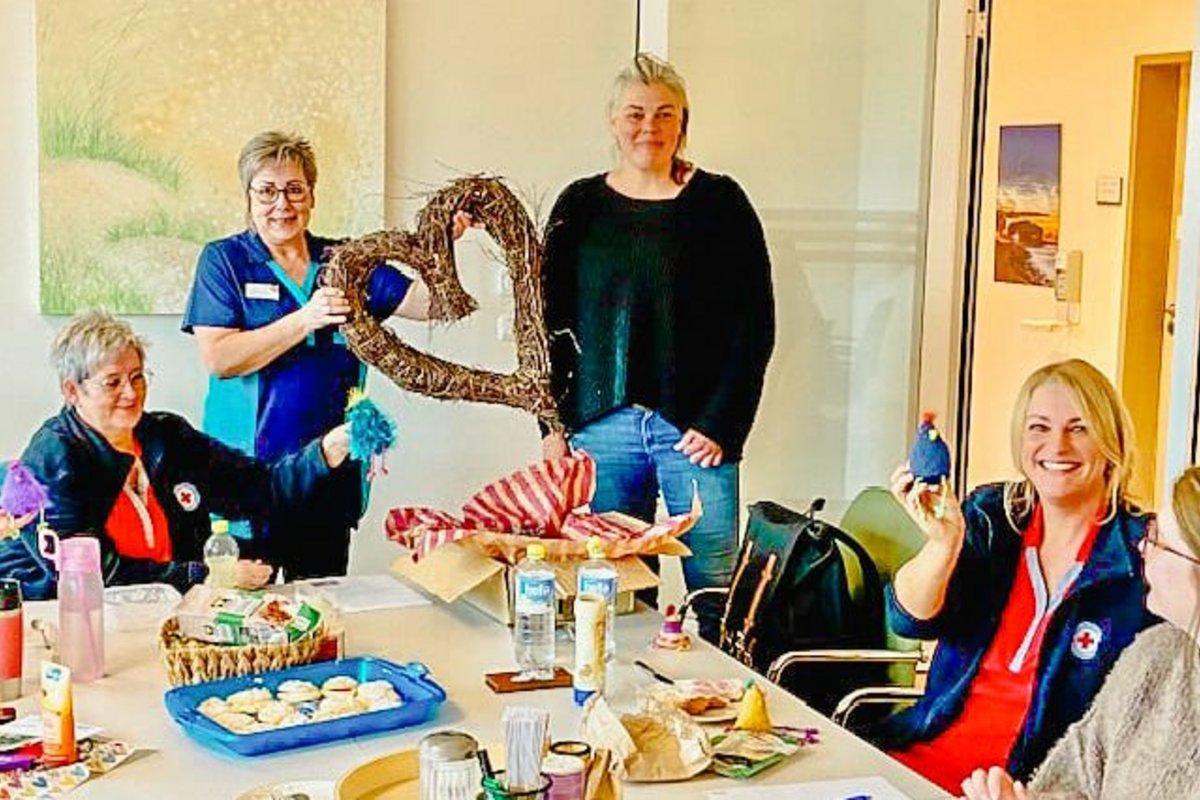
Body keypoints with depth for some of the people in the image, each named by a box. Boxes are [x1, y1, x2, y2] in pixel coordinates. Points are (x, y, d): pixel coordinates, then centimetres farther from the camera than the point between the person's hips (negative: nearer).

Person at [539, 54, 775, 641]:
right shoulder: (579, 206, 10)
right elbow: (552, 322, 13)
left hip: (696, 428, -2)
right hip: (601, 425, 2)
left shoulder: (719, 203, 2)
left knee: (718, 597, -3)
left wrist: (721, 424, -6)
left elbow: (754, 323, 1)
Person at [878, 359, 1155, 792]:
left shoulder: (1143, 555, -6)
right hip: (928, 747, 4)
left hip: (1034, 779, -4)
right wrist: (943, 543, -23)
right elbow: (910, 621, -3)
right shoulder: (991, 513, 6)